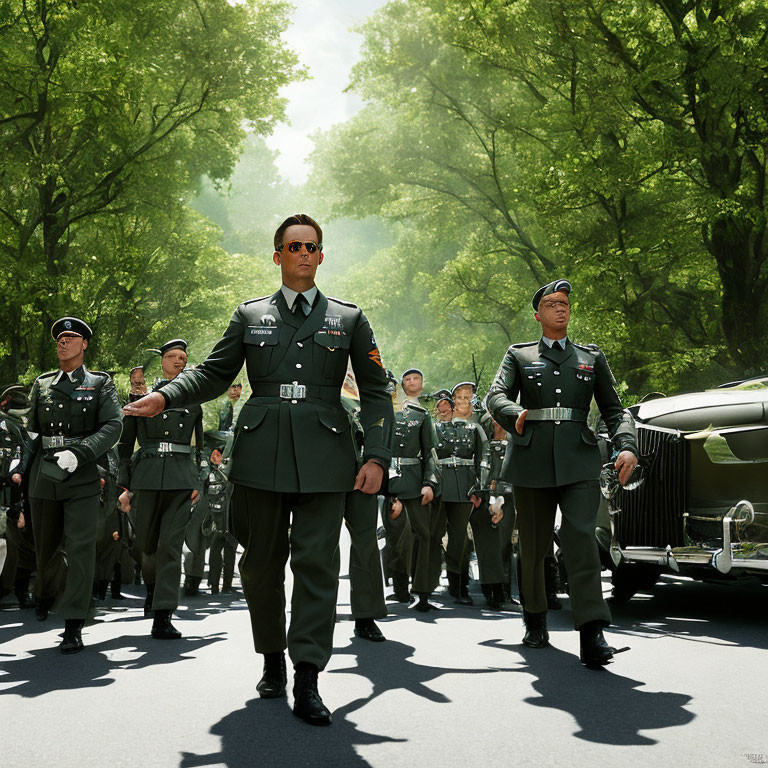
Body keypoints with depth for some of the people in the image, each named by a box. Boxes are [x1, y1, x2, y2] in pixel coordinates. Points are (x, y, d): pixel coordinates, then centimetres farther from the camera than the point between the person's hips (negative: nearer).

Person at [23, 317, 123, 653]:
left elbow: (113, 426, -8)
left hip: (82, 477, -3)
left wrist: (79, 454, -21)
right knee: (46, 547, 15)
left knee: (80, 547, -12)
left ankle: (74, 627, -11)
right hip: (44, 477, 3)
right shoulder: (42, 385, 14)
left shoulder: (100, 384, 4)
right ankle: (45, 593, 46)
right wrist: (24, 470, 8)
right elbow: (32, 430, 19)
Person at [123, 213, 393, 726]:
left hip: (324, 456, -1)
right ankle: (272, 661, 24)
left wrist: (377, 456, -1)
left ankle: (308, 682, -5)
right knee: (262, 563, 6)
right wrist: (165, 397, -7)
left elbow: (376, 391, 9)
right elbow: (214, 375, 12)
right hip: (262, 453, 1)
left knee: (317, 562, -6)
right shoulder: (250, 315, 13)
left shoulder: (348, 318, 11)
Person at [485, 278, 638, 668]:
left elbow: (613, 408, 14)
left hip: (578, 460, 0)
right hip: (531, 459, 1)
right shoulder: (518, 355, 14)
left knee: (581, 538, -16)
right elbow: (496, 395, -1)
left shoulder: (591, 357, 18)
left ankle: (592, 635, -23)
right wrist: (514, 415, -25)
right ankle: (535, 621, 27)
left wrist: (626, 446, -5)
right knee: (533, 544, 7)